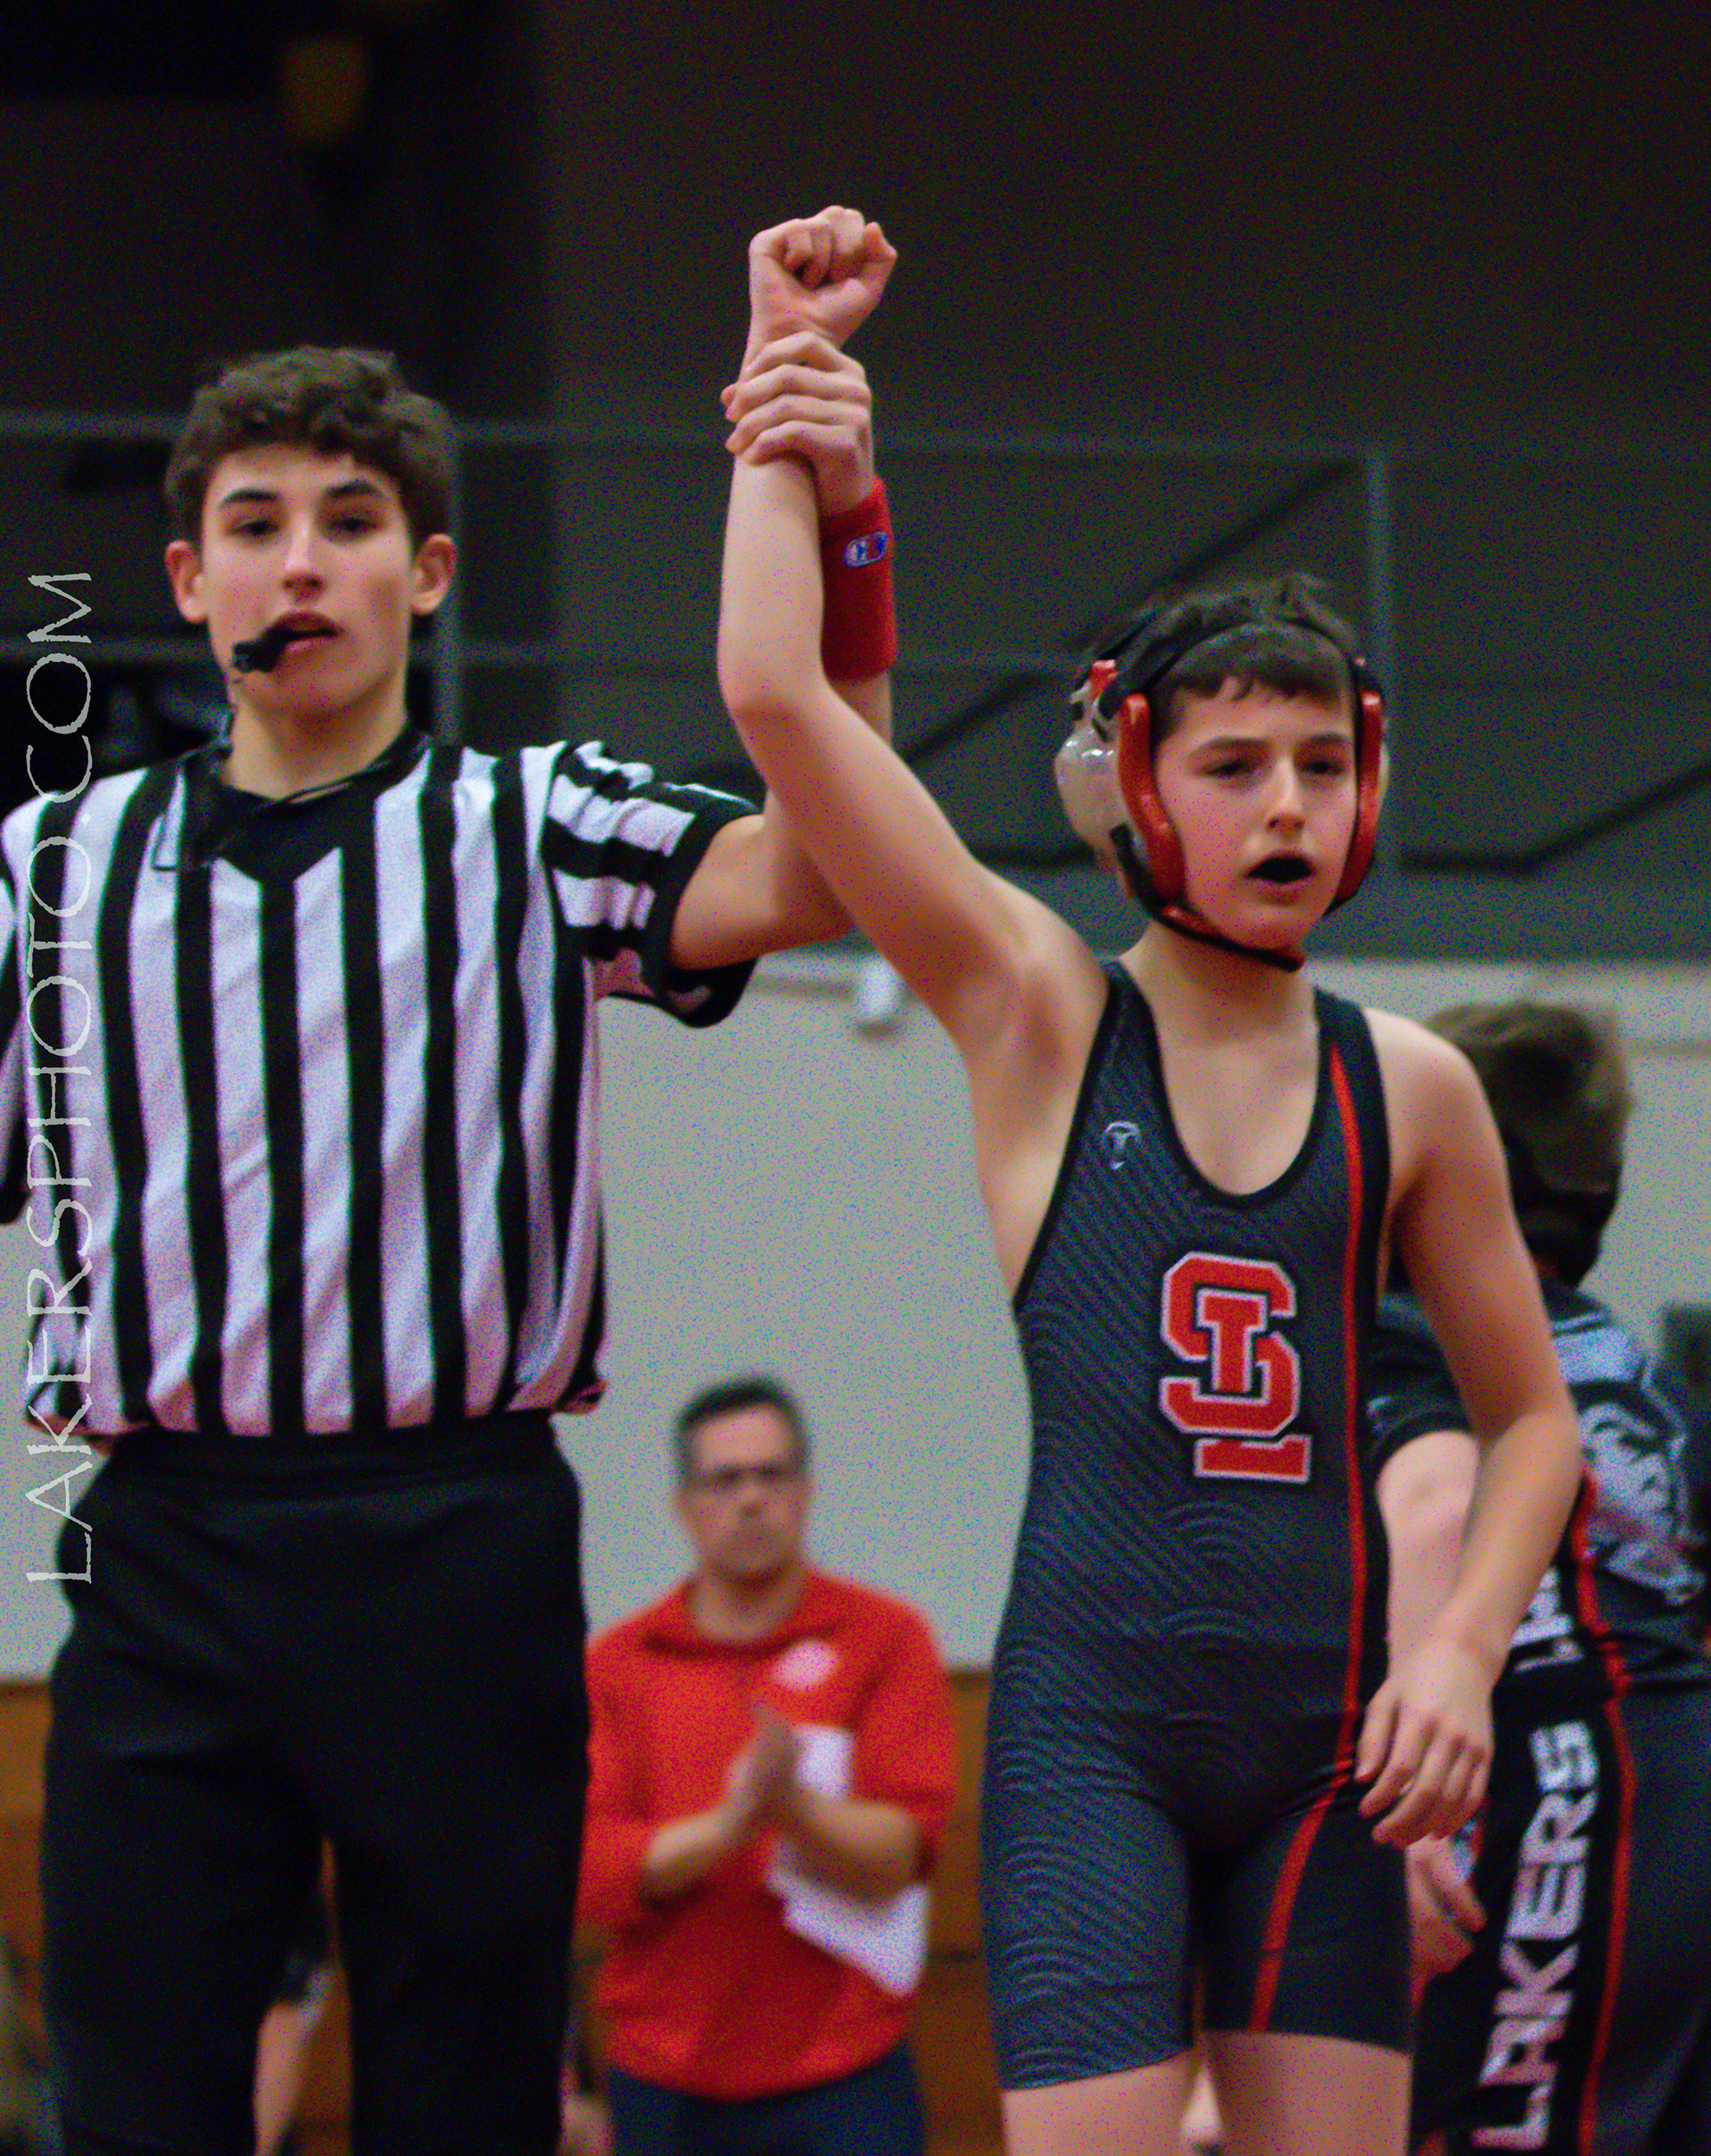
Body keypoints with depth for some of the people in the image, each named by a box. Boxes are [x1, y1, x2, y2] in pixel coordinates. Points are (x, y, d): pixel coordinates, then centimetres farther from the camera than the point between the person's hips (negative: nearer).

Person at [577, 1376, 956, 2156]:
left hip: (843, 2076, -2)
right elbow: (589, 1865, -4)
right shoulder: (617, 1666, 7)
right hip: (667, 2083, 2)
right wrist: (725, 1829, -21)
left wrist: (794, 1806, -24)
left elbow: (900, 1851, -4)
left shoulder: (885, 1639, 4)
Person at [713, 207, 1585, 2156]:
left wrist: (1464, 1647, 1)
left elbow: (1529, 1420, 18)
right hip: (1089, 1715, -3)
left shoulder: (1409, 1087, 8)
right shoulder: (1037, 1020, 1)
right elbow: (776, 696, -8)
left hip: (1323, 1725, 3)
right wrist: (788, 380, -2)